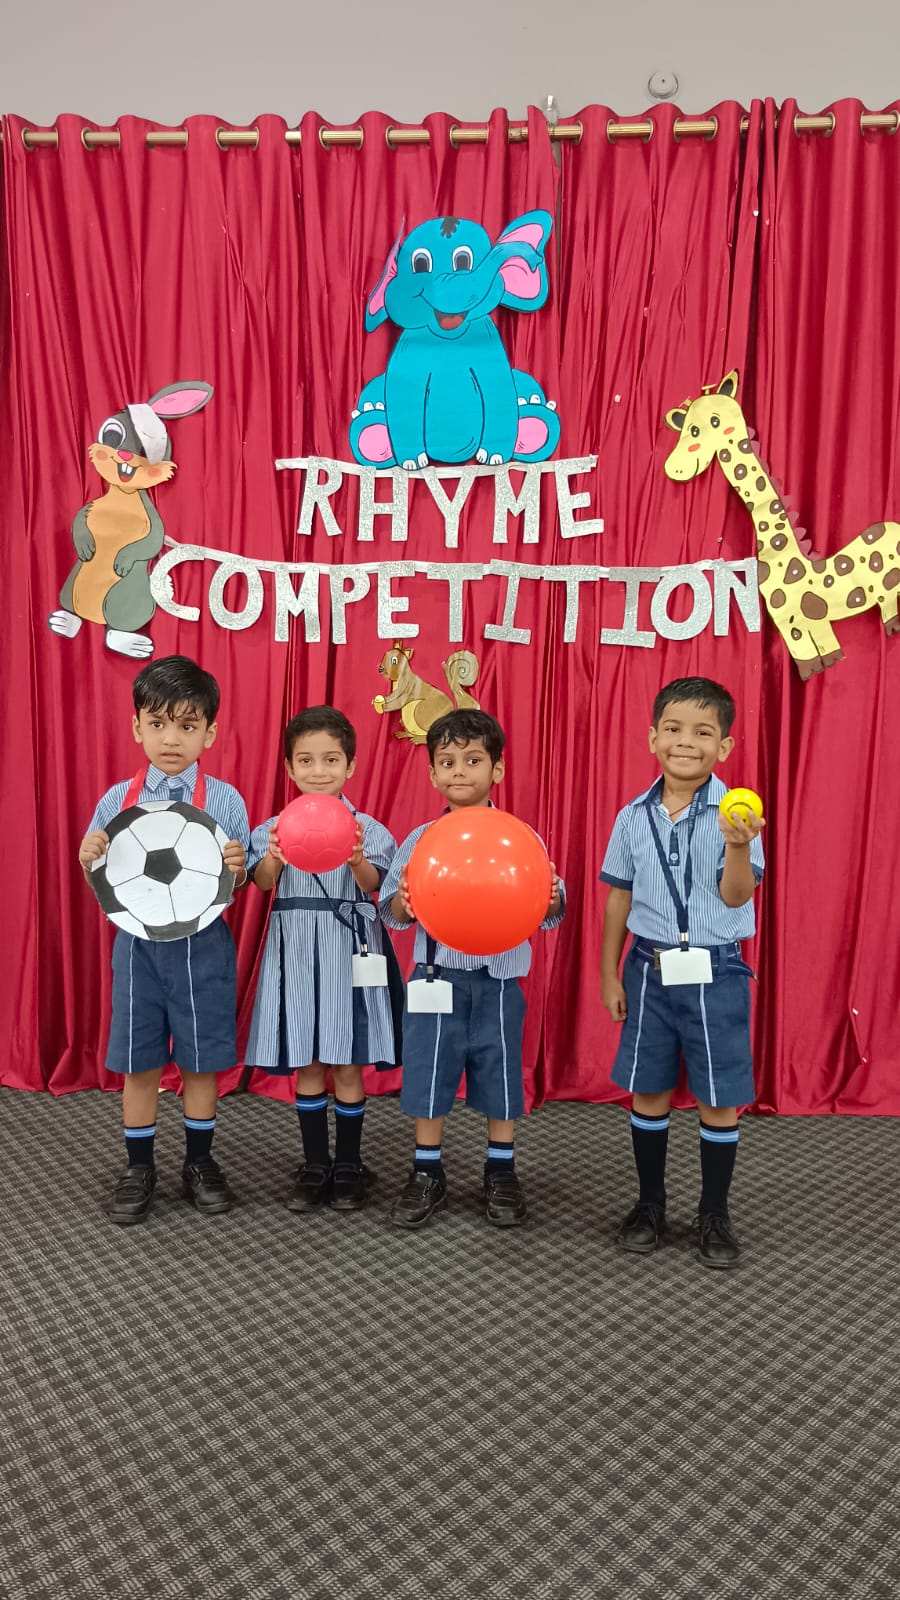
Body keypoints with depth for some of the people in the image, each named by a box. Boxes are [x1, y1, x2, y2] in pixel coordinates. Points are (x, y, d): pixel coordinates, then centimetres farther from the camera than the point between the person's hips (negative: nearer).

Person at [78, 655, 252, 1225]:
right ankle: (139, 1168, 29)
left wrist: (237, 868, -24)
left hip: (203, 947, -1)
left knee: (202, 1061, 10)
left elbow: (240, 884, -2)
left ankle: (200, 1162, 31)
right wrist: (90, 861, -14)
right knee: (138, 1063, 11)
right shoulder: (118, 799, 0)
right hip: (138, 944, 2)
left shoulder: (226, 800, -6)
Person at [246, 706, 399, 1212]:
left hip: (348, 949, -1)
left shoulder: (366, 828, -1)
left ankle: (349, 1166, 22)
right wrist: (274, 858, -35)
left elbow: (372, 884, -17)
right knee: (306, 1064, 10)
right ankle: (315, 1166, 24)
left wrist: (357, 861, -38)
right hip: (296, 950, 2)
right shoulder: (276, 828, 3)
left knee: (347, 1065, 6)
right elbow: (263, 882, -14)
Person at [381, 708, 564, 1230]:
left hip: (499, 978, 0)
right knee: (429, 1070, 8)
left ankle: (502, 1175, 31)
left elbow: (549, 913, -3)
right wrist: (404, 903, -22)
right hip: (437, 975, 1)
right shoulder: (420, 840, 0)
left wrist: (550, 899, -25)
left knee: (500, 1071, 10)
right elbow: (393, 912, 0)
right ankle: (427, 1176, 27)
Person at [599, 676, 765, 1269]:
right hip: (650, 971, 3)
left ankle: (715, 1214, 26)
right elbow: (620, 898, 7)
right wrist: (609, 973, 7)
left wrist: (738, 846, -35)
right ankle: (651, 1203, 30)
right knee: (648, 1091, 11)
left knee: (720, 1099, 7)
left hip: (715, 974, -2)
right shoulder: (634, 817, 0)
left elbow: (736, 896, -16)